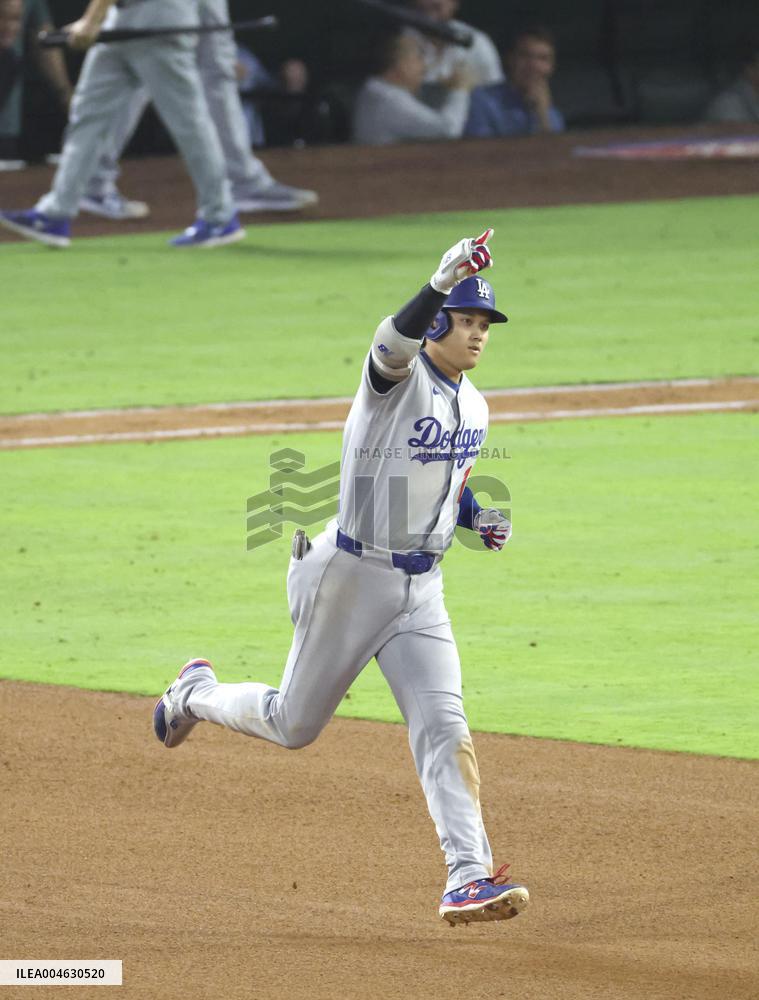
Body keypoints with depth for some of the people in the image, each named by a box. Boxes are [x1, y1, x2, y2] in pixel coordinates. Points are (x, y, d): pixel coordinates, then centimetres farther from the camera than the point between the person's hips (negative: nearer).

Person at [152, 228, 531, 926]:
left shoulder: (473, 407, 9)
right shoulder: (396, 377, -16)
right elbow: (394, 342, -41)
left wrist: (477, 519, 2)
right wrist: (442, 283, -60)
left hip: (421, 588, 6)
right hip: (350, 577, -6)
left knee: (443, 726, -9)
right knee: (294, 724, 10)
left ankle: (469, 875, -16)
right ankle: (199, 693, 40)